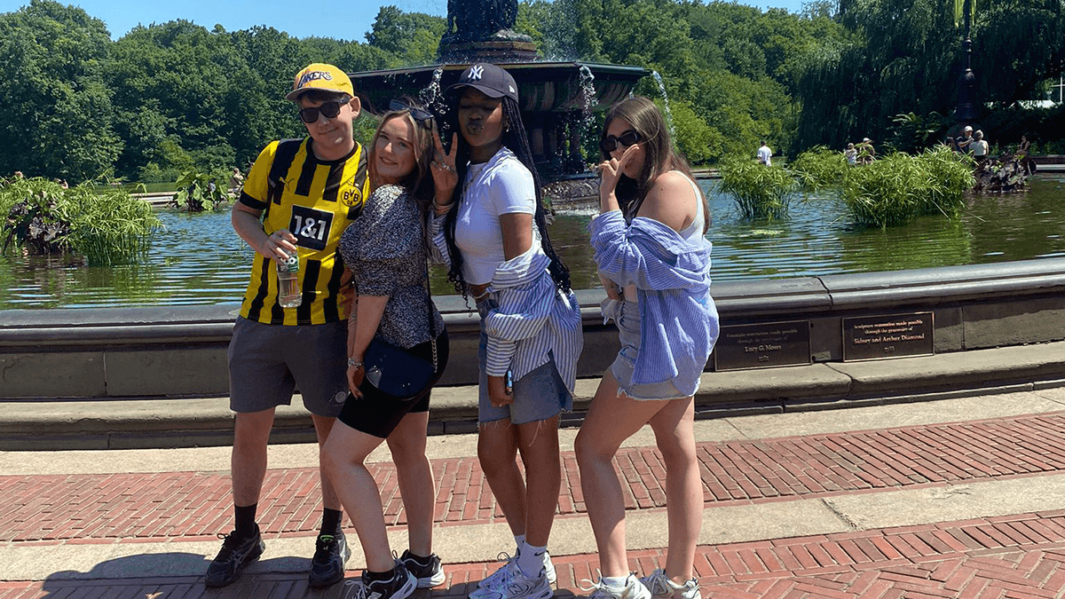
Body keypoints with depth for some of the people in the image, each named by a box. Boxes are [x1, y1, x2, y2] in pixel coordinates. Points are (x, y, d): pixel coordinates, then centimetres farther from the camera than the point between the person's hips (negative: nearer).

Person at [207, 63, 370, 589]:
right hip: (261, 318, 2)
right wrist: (265, 241, -9)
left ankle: (331, 537, 26)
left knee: (332, 431, 7)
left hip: (326, 323, -2)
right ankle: (244, 535, 30)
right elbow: (242, 213, 12)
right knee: (249, 431, 10)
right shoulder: (277, 158, 2)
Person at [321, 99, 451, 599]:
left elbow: (376, 285, -21)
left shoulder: (386, 199, -19)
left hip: (400, 349, -10)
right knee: (410, 454, 17)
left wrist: (356, 355, -12)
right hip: (422, 342, 10)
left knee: (340, 456, -2)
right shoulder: (411, 200, 11)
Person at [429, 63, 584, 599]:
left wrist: (498, 363, -15)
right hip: (500, 325, 9)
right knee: (493, 453, 11)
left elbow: (519, 274, -17)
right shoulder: (470, 174, 13)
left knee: (536, 448, 3)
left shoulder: (506, 173, -14)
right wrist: (443, 195, -2)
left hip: (535, 323, -9)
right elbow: (453, 263, 10)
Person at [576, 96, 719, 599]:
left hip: (661, 340, -11)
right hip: (667, 336, 11)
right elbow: (625, 272, 21)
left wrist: (608, 199, -14)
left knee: (592, 447, -4)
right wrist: (615, 286, 0)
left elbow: (627, 262, -18)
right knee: (679, 453, 11)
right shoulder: (646, 188, 17)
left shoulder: (670, 185, -15)